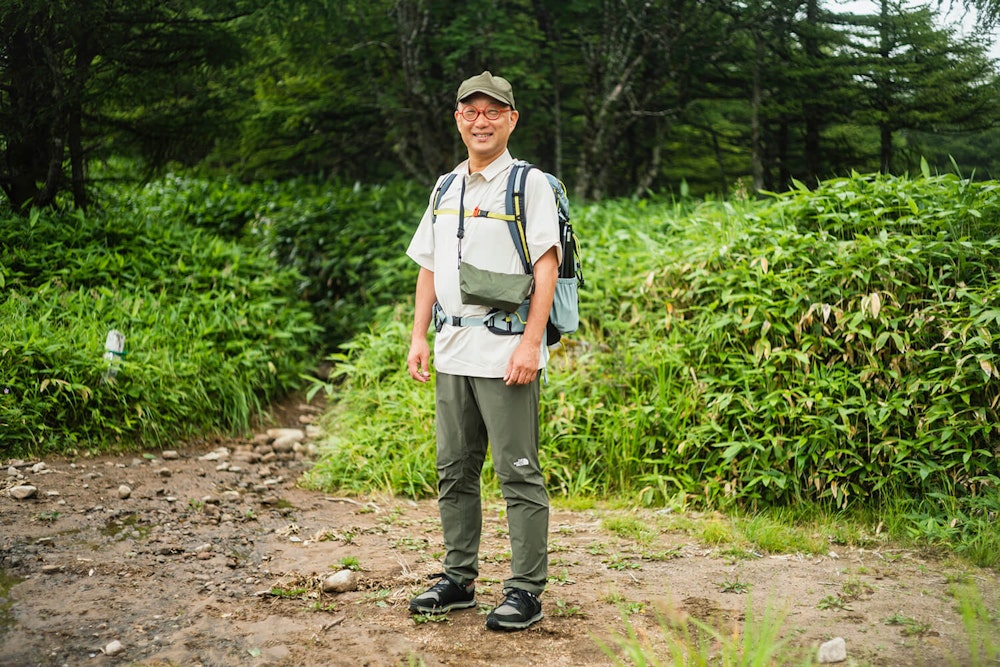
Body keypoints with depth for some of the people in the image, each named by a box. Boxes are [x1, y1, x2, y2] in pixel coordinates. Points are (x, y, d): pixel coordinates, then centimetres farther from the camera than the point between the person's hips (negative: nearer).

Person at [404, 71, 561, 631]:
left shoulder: (531, 184, -3)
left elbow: (547, 267, -10)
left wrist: (531, 343, -18)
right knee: (455, 472, 12)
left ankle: (527, 591, 2)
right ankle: (459, 579, 22)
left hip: (506, 352, -7)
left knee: (519, 473, -4)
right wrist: (420, 337, 11)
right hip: (453, 353, 7)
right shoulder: (445, 189, 16)